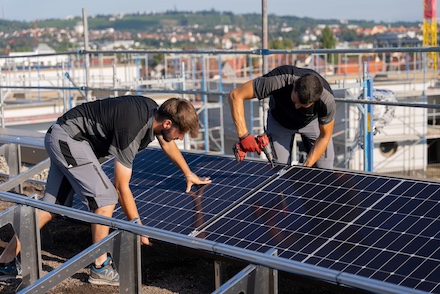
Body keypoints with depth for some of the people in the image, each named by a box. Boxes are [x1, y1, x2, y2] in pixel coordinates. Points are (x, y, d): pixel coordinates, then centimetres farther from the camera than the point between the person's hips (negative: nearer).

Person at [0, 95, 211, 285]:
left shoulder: (154, 111, -5)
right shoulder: (132, 131, -30)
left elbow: (166, 143, 19)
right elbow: (122, 188, -23)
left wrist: (188, 173, 27)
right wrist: (139, 227, -16)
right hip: (69, 138, -9)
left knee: (53, 205, 10)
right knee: (105, 199, -14)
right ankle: (100, 268, -2)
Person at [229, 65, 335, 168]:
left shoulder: (327, 100, -37)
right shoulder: (278, 80, -43)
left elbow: (324, 136, -20)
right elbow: (235, 95, -37)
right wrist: (244, 135, -43)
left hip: (312, 121, 1)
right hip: (279, 122, -1)